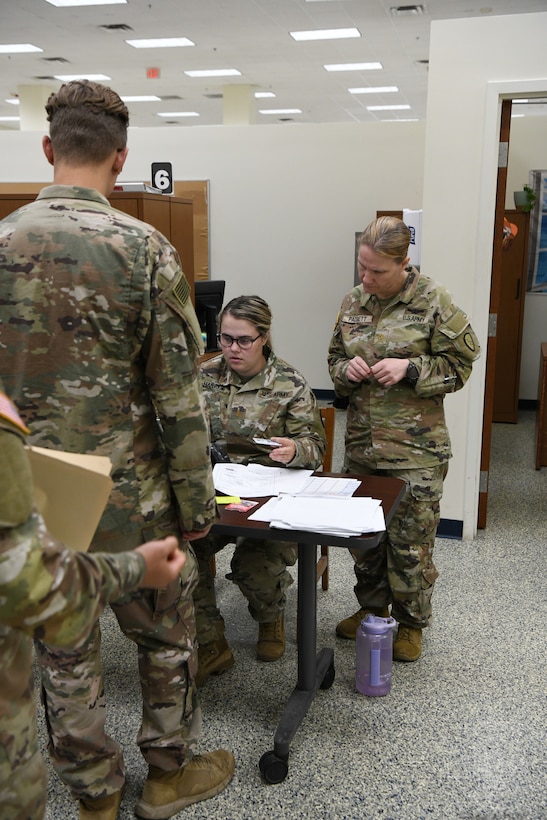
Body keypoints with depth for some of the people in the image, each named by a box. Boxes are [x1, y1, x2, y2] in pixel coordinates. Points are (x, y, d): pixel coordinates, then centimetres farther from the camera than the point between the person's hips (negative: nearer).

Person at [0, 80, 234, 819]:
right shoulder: (144, 249, -13)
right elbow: (178, 394, -14)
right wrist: (196, 501, -3)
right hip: (129, 495, -3)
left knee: (63, 649, 18)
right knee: (167, 634, 19)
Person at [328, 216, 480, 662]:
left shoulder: (434, 302, -9)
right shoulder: (353, 301, 6)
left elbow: (459, 365, -4)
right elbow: (335, 358, 17)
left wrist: (409, 369, -18)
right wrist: (347, 370, -6)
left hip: (415, 449, -5)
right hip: (361, 442, 5)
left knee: (410, 541, 5)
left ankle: (411, 622, 26)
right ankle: (371, 607, 38)